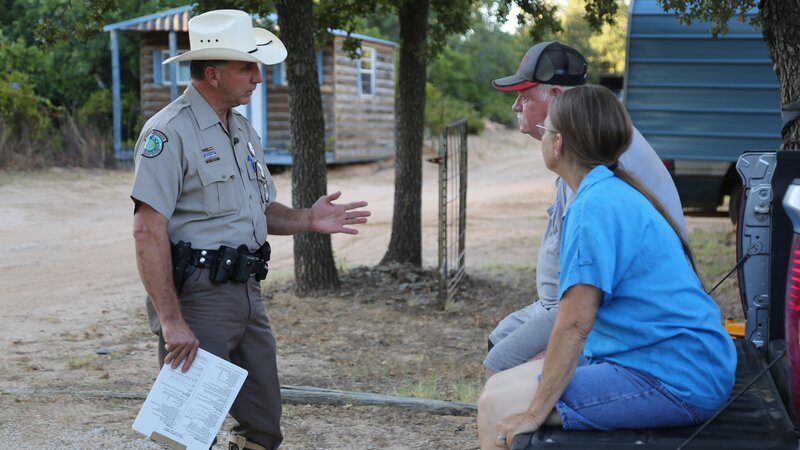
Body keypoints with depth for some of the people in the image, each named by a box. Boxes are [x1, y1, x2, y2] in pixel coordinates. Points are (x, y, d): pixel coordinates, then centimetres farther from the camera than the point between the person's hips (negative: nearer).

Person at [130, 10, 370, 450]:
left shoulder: (243, 130, 15)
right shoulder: (168, 132, -13)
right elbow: (148, 232, -18)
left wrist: (307, 220, 2)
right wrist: (171, 321, -22)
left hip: (246, 293, 8)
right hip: (196, 296, -8)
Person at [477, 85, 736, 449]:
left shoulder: (596, 207, -19)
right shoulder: (616, 194, 12)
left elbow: (574, 325, -22)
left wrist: (535, 413, -16)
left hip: (674, 381, -10)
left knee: (497, 409, -13)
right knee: (498, 387, 10)